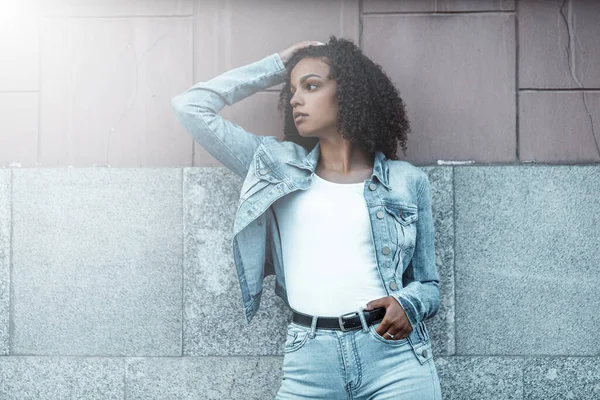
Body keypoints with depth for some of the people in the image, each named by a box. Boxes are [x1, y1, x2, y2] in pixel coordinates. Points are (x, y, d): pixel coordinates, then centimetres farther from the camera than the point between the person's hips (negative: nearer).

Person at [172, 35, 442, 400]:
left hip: (395, 358, -1)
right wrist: (277, 65, 14)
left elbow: (428, 283, 13)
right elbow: (192, 107, 10)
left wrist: (407, 304, -10)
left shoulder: (407, 181, 8)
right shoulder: (278, 166, 12)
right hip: (309, 363, 2)